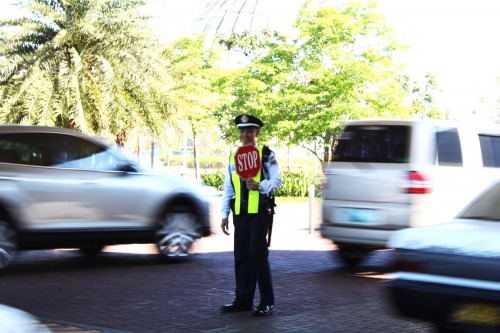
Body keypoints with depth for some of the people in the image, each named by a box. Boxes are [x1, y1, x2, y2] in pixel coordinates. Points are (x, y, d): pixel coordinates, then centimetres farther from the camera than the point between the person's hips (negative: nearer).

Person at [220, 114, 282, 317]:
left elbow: (277, 180, -7)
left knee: (258, 254, -7)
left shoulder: (266, 155, 0)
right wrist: (224, 214, 12)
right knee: (241, 256, 7)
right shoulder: (233, 157, 15)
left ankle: (267, 303, 1)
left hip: (260, 212, -5)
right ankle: (243, 300, 15)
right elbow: (228, 188, 16)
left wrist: (260, 185, -26)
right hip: (240, 214, 5)